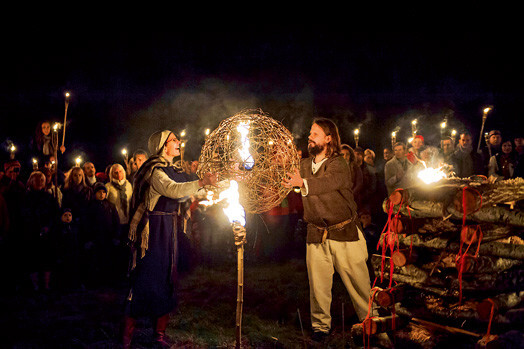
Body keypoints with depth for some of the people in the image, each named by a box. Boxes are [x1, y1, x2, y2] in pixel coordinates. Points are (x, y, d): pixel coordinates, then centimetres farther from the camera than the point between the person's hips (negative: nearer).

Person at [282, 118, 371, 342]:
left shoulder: (339, 164, -9)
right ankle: (321, 325, 19)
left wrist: (302, 183, -45)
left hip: (345, 233, -4)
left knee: (357, 281, 3)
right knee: (318, 284, 3)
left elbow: (329, 182, -29)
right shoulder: (304, 165, 12)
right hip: (316, 235, 4)